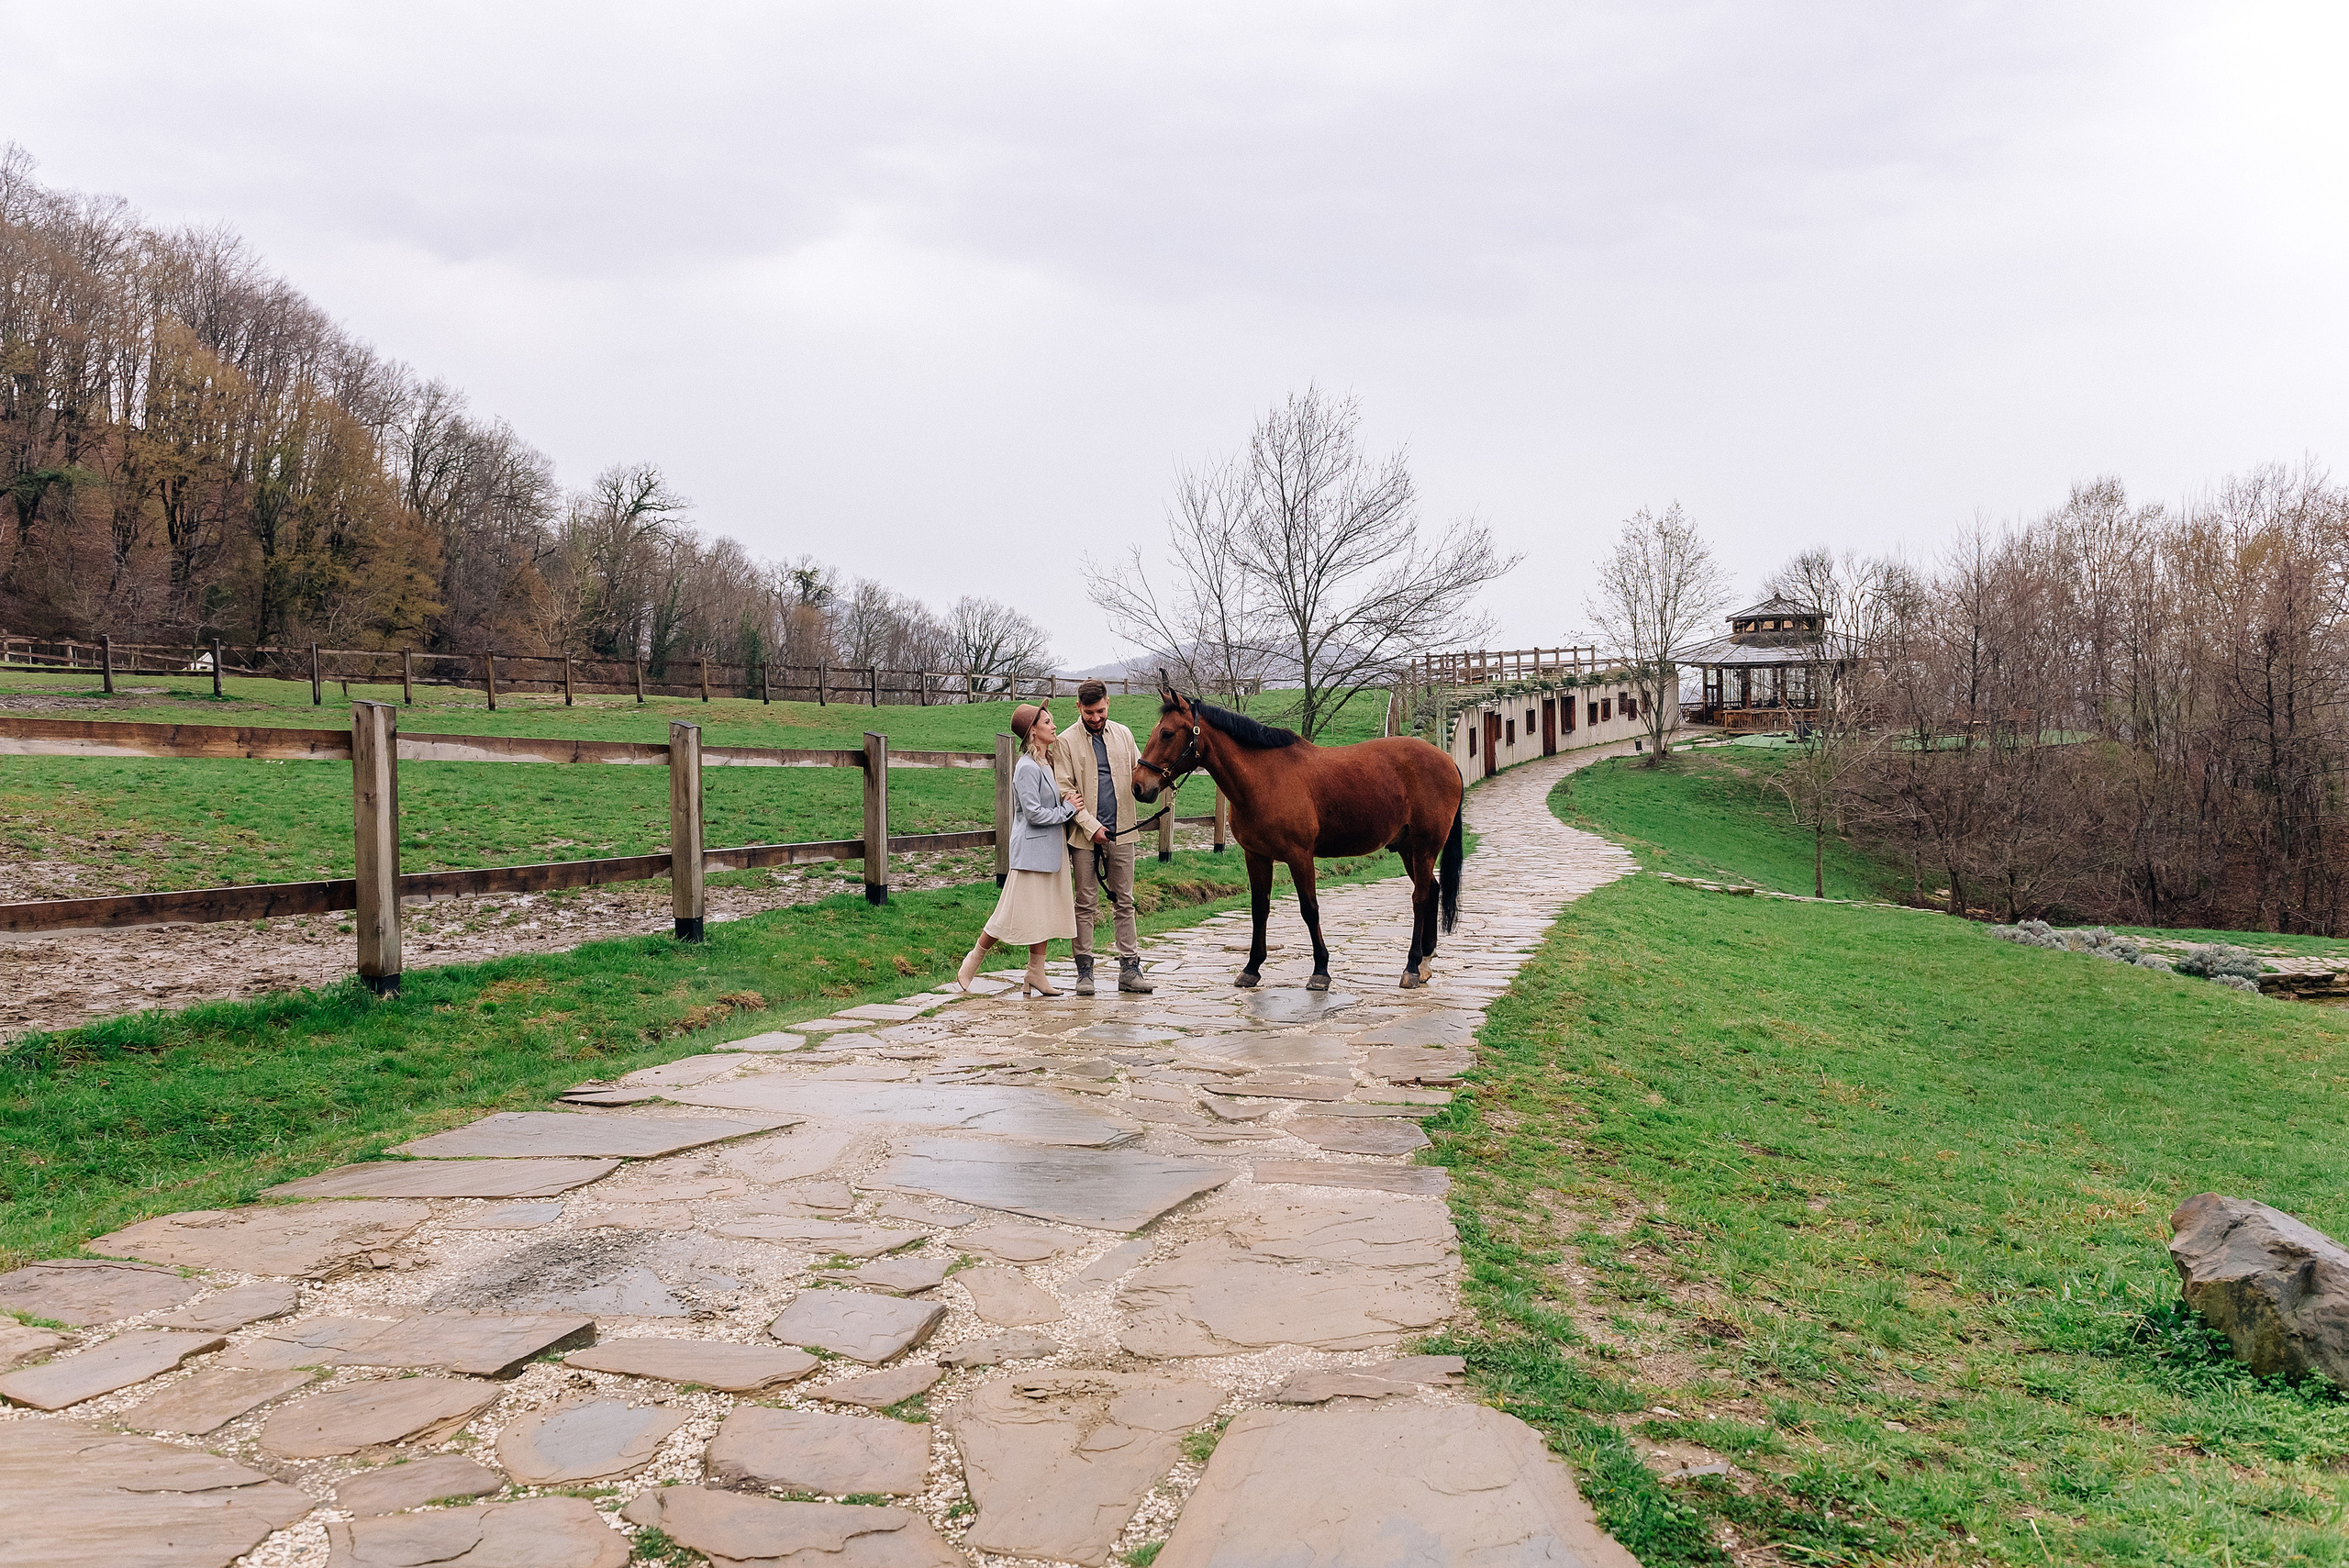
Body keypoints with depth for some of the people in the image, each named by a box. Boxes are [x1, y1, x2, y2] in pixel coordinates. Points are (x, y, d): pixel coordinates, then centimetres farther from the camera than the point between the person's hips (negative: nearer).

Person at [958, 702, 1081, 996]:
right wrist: (1067, 809, -12)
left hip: (1049, 850, 9)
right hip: (1031, 851, -9)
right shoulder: (1027, 768, -17)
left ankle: (1035, 974, 15)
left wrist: (1065, 802, 2)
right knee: (1015, 913, -4)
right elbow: (1034, 813, -20)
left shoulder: (1045, 765, 13)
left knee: (1045, 913, 9)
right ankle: (973, 961, 12)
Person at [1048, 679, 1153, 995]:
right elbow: (1065, 791, -6)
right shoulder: (1066, 743, -2)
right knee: (1086, 904, 2)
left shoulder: (1123, 734, 10)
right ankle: (1084, 971, 9)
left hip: (1122, 832, 3)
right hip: (1086, 835, -3)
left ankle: (1129, 969, 10)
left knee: (1125, 902, 6)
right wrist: (1091, 826, -15)